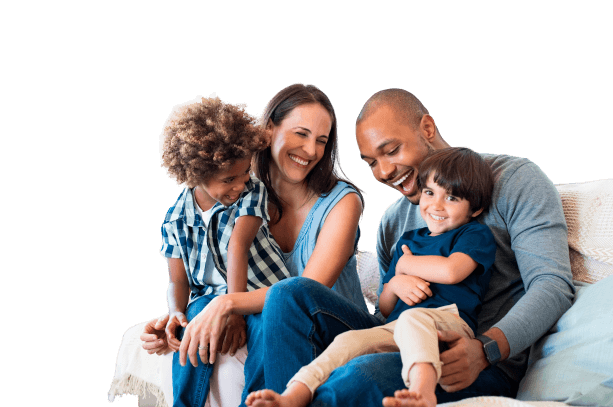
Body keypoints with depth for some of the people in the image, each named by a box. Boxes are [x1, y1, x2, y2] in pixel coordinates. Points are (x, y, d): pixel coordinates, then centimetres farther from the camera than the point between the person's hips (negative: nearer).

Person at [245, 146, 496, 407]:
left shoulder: (476, 235, 12)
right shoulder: (409, 240, 29)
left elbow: (451, 271, -12)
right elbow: (384, 309, 29)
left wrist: (404, 264, 7)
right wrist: (394, 285, 3)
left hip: (450, 321, -5)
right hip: (396, 329, 5)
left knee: (412, 318, -39)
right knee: (349, 340, -23)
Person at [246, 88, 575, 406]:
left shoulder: (515, 179, 1)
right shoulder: (393, 221, 20)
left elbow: (553, 284, -11)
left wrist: (485, 349, -27)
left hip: (487, 369, -6)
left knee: (364, 375, -38)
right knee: (291, 294, -11)